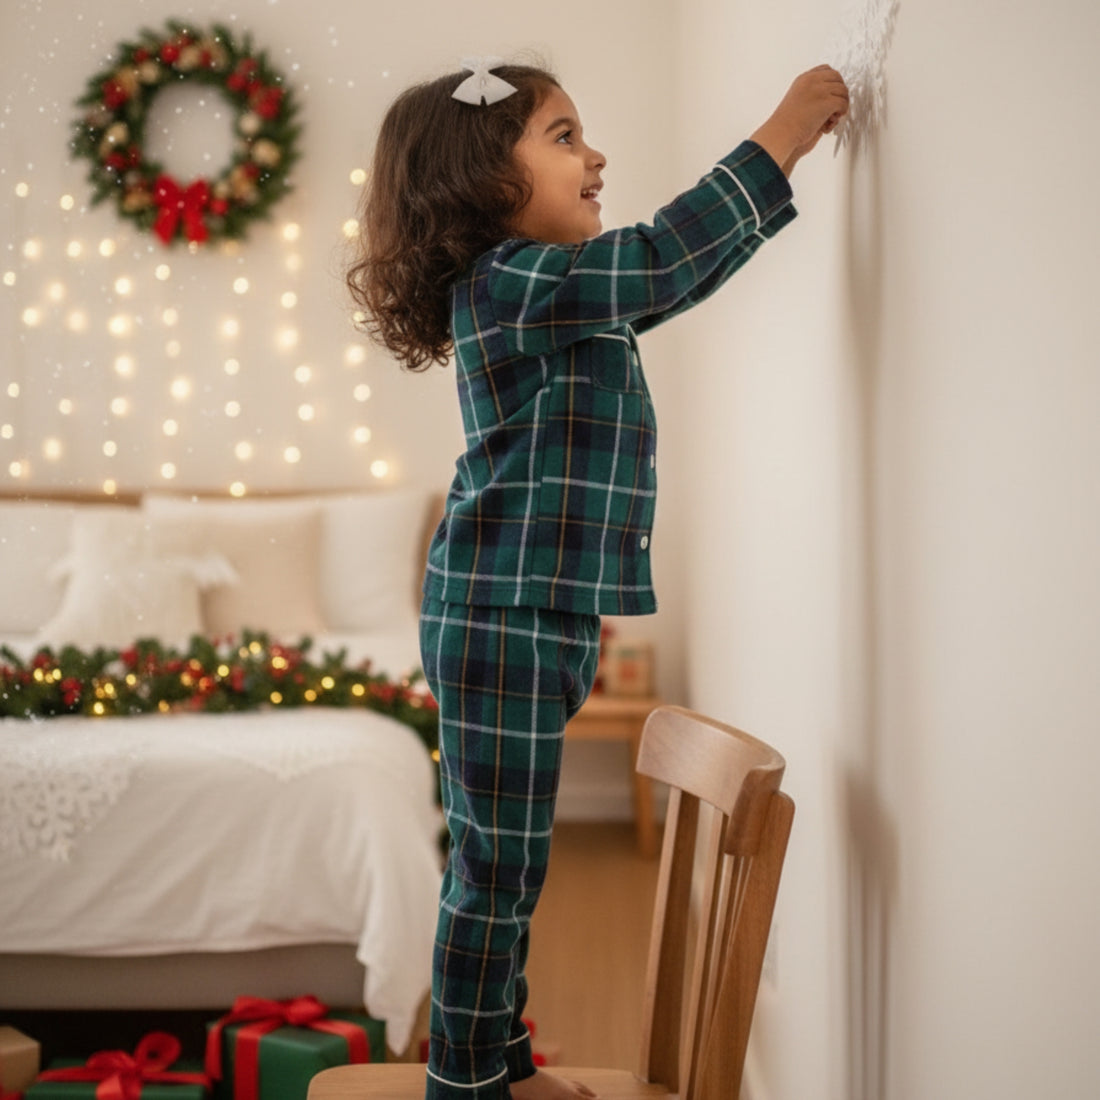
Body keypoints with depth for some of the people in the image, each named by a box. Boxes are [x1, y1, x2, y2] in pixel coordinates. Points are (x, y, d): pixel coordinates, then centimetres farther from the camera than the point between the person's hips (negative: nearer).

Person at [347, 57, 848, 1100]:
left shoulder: (547, 296, 15)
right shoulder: (506, 281, -14)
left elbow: (671, 271, 23)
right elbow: (664, 258, -22)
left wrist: (782, 159, 18)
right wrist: (778, 141, -14)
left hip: (533, 622, 10)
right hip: (502, 625, -10)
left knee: (502, 863, 19)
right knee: (496, 868, 0)